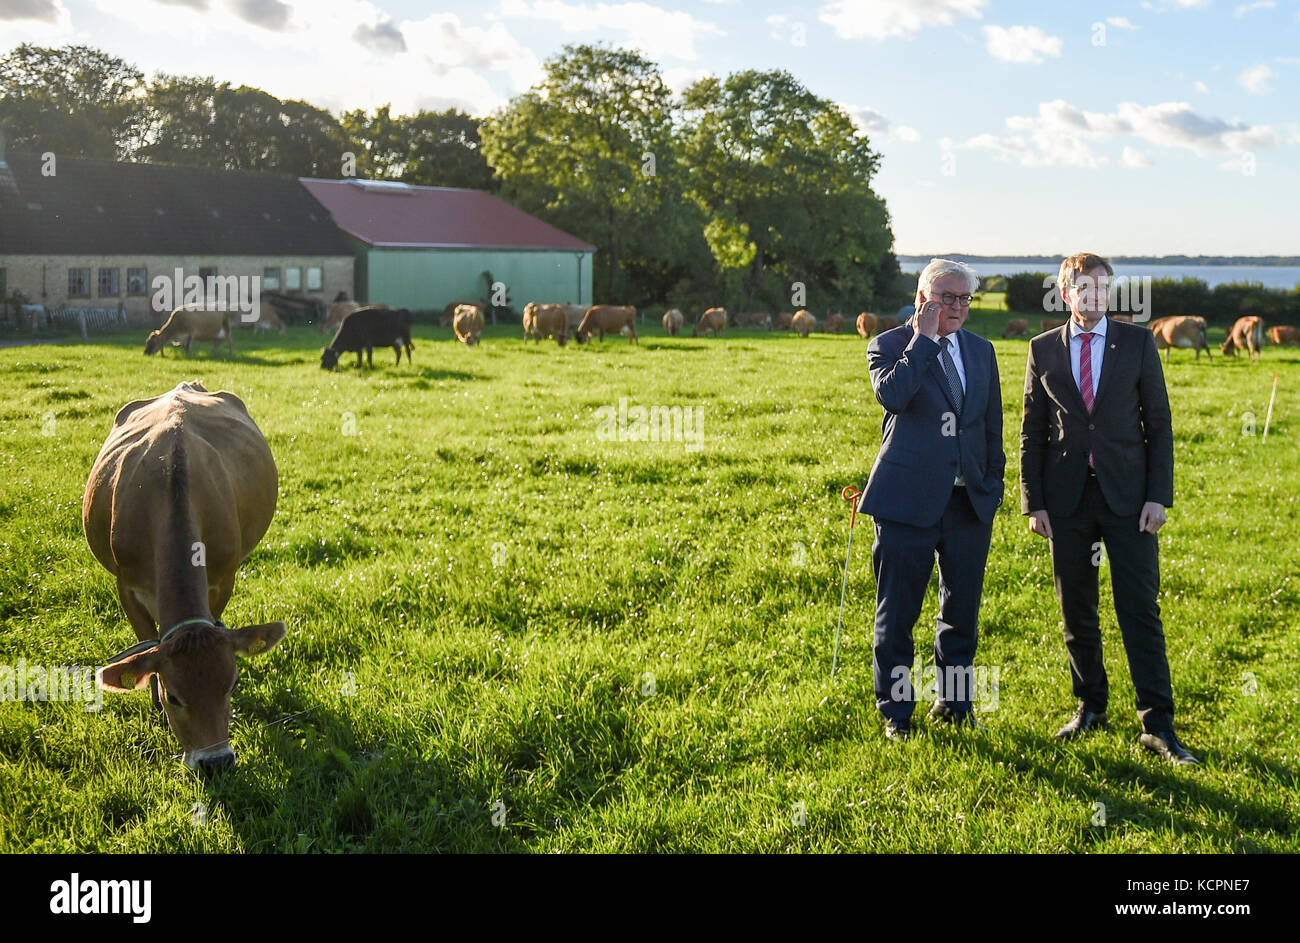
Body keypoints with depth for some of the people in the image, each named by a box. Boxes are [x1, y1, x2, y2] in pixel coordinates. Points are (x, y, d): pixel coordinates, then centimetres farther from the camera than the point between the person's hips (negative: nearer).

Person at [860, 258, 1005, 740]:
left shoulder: (980, 350, 13)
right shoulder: (889, 345, -3)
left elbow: (992, 423, 18)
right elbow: (892, 395, -24)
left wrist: (993, 482, 13)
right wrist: (923, 338, -17)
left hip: (970, 501, 5)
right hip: (909, 500, -5)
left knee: (962, 610, 13)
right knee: (897, 612, 3)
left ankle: (953, 701, 29)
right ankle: (896, 709, 17)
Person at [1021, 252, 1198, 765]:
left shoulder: (1137, 341, 4)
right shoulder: (1044, 349, 6)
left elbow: (1159, 421, 3)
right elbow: (1032, 432, 8)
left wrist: (1158, 495, -5)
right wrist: (1034, 502, 1)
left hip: (1127, 494, -1)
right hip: (1067, 497, 2)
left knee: (1140, 611, -4)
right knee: (1076, 612, 9)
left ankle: (1157, 724, 2)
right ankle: (1090, 707, 24)